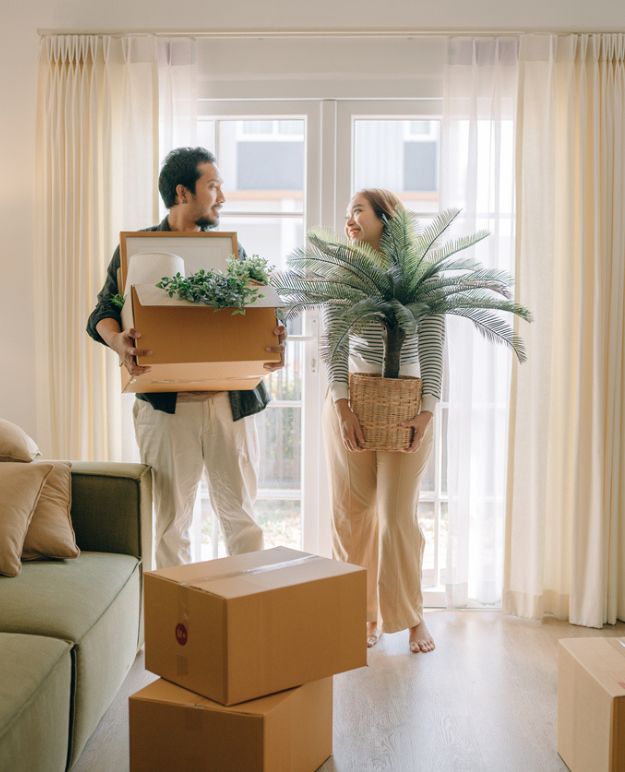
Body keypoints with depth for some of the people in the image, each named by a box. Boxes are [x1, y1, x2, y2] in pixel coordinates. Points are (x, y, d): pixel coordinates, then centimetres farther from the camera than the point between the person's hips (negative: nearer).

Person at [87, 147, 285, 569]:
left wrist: (274, 344, -11)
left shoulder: (231, 249, 14)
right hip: (167, 402, -2)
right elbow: (102, 314, -1)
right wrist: (118, 340, -24)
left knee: (241, 513, 8)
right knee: (172, 520, 6)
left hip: (232, 398, 3)